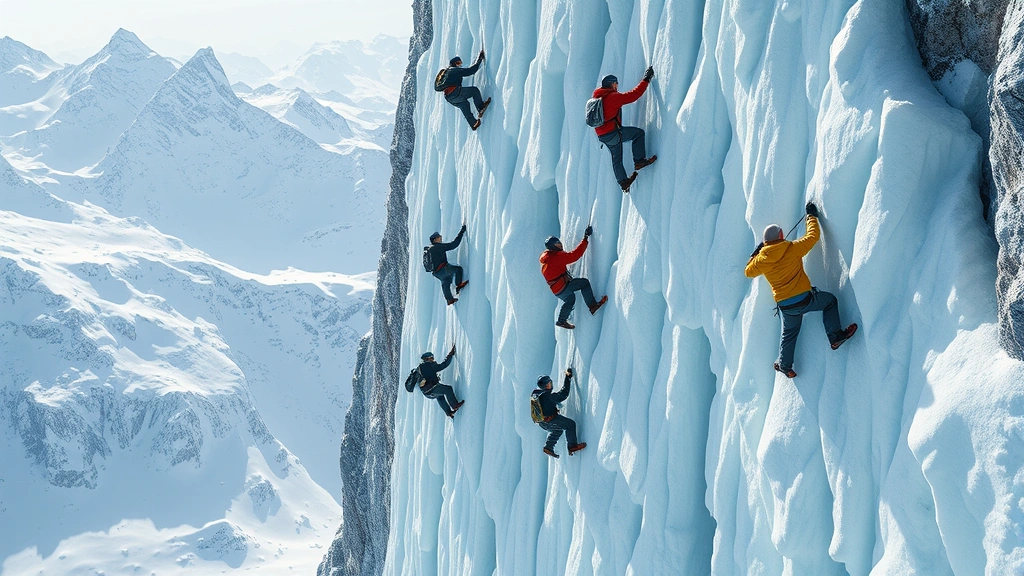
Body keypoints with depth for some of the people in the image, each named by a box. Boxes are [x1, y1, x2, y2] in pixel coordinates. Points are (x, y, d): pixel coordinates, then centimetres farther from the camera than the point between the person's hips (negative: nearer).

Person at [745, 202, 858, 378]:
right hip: (804, 299, -4)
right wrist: (812, 215, 13)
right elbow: (813, 235, -2)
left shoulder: (762, 259, -4)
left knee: (789, 334, 25)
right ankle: (835, 336, 10)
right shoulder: (793, 249, -13)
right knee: (830, 300, 19)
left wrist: (755, 253, 25)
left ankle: (784, 365, 32)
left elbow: (749, 271, 15)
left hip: (785, 306, 4)